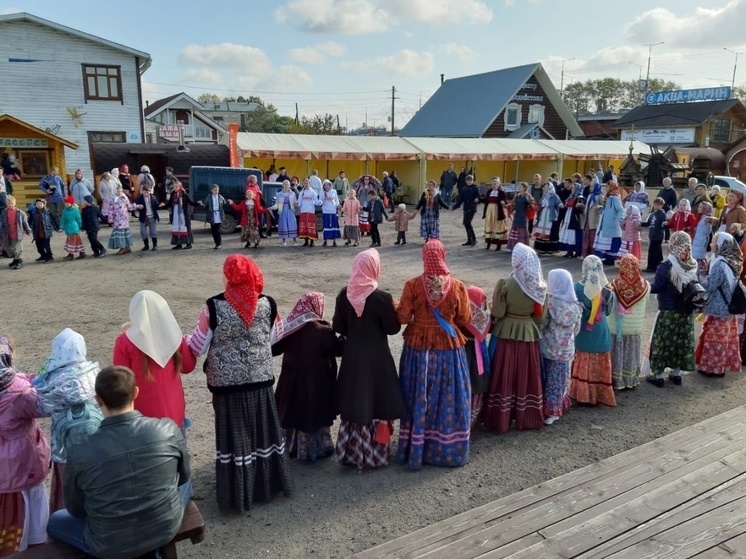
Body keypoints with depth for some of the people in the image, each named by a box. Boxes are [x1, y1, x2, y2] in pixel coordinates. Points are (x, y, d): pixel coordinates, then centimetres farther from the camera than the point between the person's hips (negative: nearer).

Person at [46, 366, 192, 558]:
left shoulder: (80, 452, -21)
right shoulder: (168, 429, -18)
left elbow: (76, 510, -3)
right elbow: (183, 476, 0)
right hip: (166, 530, 0)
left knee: (55, 521, 27)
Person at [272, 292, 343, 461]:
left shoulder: (290, 327, -4)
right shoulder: (322, 330, -19)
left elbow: (275, 348, 3)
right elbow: (339, 349, -9)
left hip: (292, 380, 5)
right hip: (315, 383, -5)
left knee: (295, 412, 18)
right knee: (314, 414, 10)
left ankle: (293, 447, 31)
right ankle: (316, 449, 22)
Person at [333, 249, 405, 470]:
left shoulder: (344, 294, -5)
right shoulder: (382, 297, -17)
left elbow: (337, 327, 2)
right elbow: (393, 328, -9)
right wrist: (393, 312, 8)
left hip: (352, 355, 4)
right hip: (377, 357, -4)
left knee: (354, 403, 14)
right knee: (376, 404, 9)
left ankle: (350, 453, 25)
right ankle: (373, 455, 18)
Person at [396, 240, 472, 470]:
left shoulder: (413, 285, -12)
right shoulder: (457, 286, -10)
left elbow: (402, 317, -9)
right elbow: (465, 320, -1)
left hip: (418, 347, 0)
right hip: (448, 348, 0)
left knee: (419, 399, 11)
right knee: (447, 398, 12)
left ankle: (415, 449, 22)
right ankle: (447, 449, 24)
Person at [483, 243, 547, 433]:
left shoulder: (505, 284, -17)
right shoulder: (539, 286, -5)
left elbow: (497, 313, -12)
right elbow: (541, 316, 2)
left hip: (507, 333, -3)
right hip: (529, 333, 3)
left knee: (505, 376, 5)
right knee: (527, 376, 13)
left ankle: (501, 420, 12)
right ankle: (527, 418, 24)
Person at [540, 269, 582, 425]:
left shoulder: (549, 301, -16)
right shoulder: (575, 305, -3)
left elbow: (541, 324, -13)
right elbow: (577, 329, 7)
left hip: (548, 348, -3)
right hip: (566, 350, 3)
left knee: (549, 380, 9)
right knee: (559, 380, 12)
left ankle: (547, 412, 16)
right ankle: (555, 411, 20)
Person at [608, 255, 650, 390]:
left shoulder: (615, 284, -20)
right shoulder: (645, 285, -12)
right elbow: (644, 304, 0)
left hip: (616, 327, -2)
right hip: (636, 327, 2)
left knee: (617, 354, 12)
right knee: (631, 354, 18)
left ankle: (616, 381, 21)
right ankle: (630, 380, 30)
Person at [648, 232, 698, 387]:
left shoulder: (666, 266, -21)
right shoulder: (693, 266, -3)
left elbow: (657, 287, -16)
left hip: (668, 312, -5)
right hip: (686, 312, 5)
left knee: (662, 342, 6)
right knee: (681, 341, 16)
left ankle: (658, 375, 14)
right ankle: (676, 373, 27)